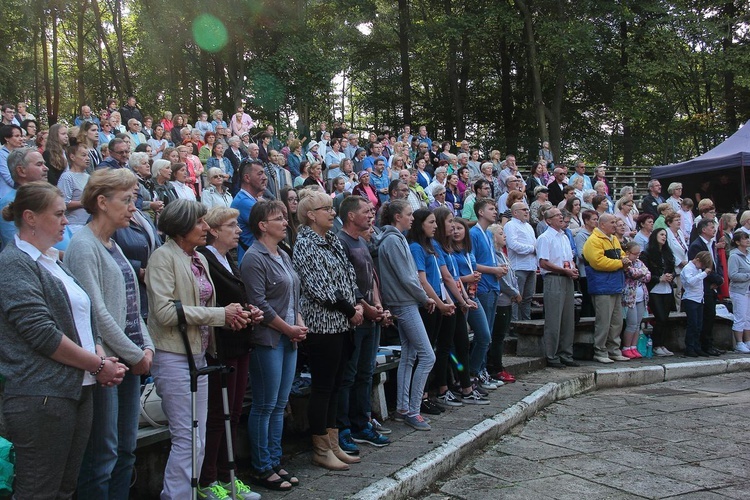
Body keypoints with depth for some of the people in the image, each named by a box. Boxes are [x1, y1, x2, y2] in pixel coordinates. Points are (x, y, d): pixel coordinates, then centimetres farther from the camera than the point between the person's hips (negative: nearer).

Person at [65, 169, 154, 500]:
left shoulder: (113, 246, 15)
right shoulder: (83, 246, -11)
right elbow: (96, 312, -18)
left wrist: (146, 346, 4)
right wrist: (135, 354, -13)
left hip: (129, 360, 9)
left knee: (126, 450, 13)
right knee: (103, 454, -1)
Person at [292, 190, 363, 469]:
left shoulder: (332, 240, 14)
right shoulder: (305, 244, -11)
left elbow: (347, 276, 15)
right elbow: (320, 287, -17)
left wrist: (355, 305, -1)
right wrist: (350, 310, -11)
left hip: (341, 323, 9)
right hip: (321, 324, -8)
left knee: (335, 385, 13)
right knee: (322, 387, -1)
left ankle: (333, 444, 23)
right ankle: (321, 451, 10)